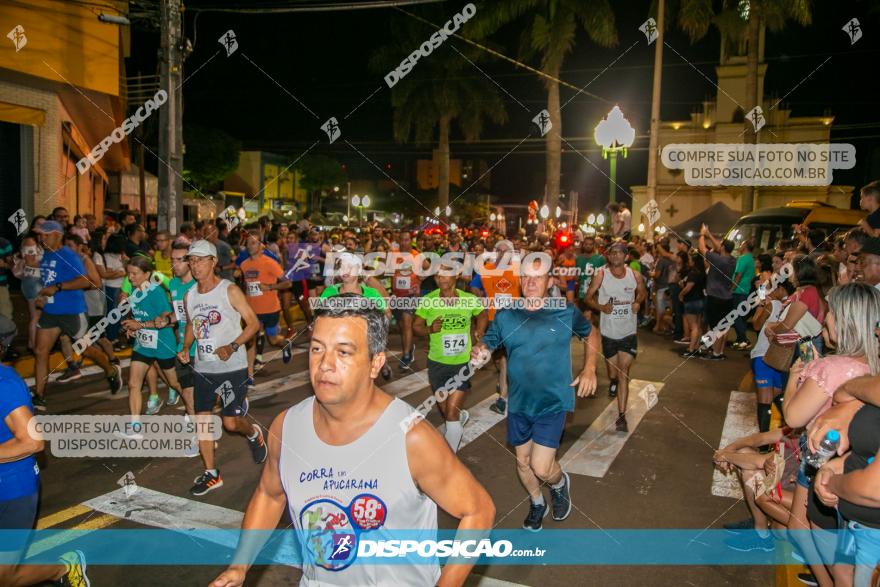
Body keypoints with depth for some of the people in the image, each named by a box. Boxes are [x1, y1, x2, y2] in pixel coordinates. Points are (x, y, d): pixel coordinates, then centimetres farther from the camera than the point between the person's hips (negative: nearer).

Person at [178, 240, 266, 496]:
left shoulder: (230, 290, -10)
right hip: (203, 368, 5)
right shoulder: (189, 295, 7)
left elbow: (254, 323, -11)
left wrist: (233, 346, -24)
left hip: (232, 367, -5)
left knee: (231, 422, -4)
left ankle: (254, 434, 31)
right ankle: (211, 474, 17)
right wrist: (186, 347, 4)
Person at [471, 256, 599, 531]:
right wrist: (480, 352, -26)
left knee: (541, 468, -11)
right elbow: (486, 344, -1)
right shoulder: (505, 316, -4)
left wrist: (589, 369, -5)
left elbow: (591, 334, 8)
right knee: (523, 461, 19)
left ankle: (560, 483, 26)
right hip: (518, 402, 3)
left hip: (553, 403, -3)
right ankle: (537, 503, 49)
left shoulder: (566, 313, -9)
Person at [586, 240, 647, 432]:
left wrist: (638, 302, -9)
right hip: (608, 331, 1)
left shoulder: (635, 275, -6)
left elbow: (643, 292, 12)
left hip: (629, 332, 0)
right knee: (613, 371, 17)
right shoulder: (601, 275, -10)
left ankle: (621, 416, -5)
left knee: (624, 372, -7)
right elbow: (588, 297, -3)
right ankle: (613, 381, 56)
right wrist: (601, 307, -22)